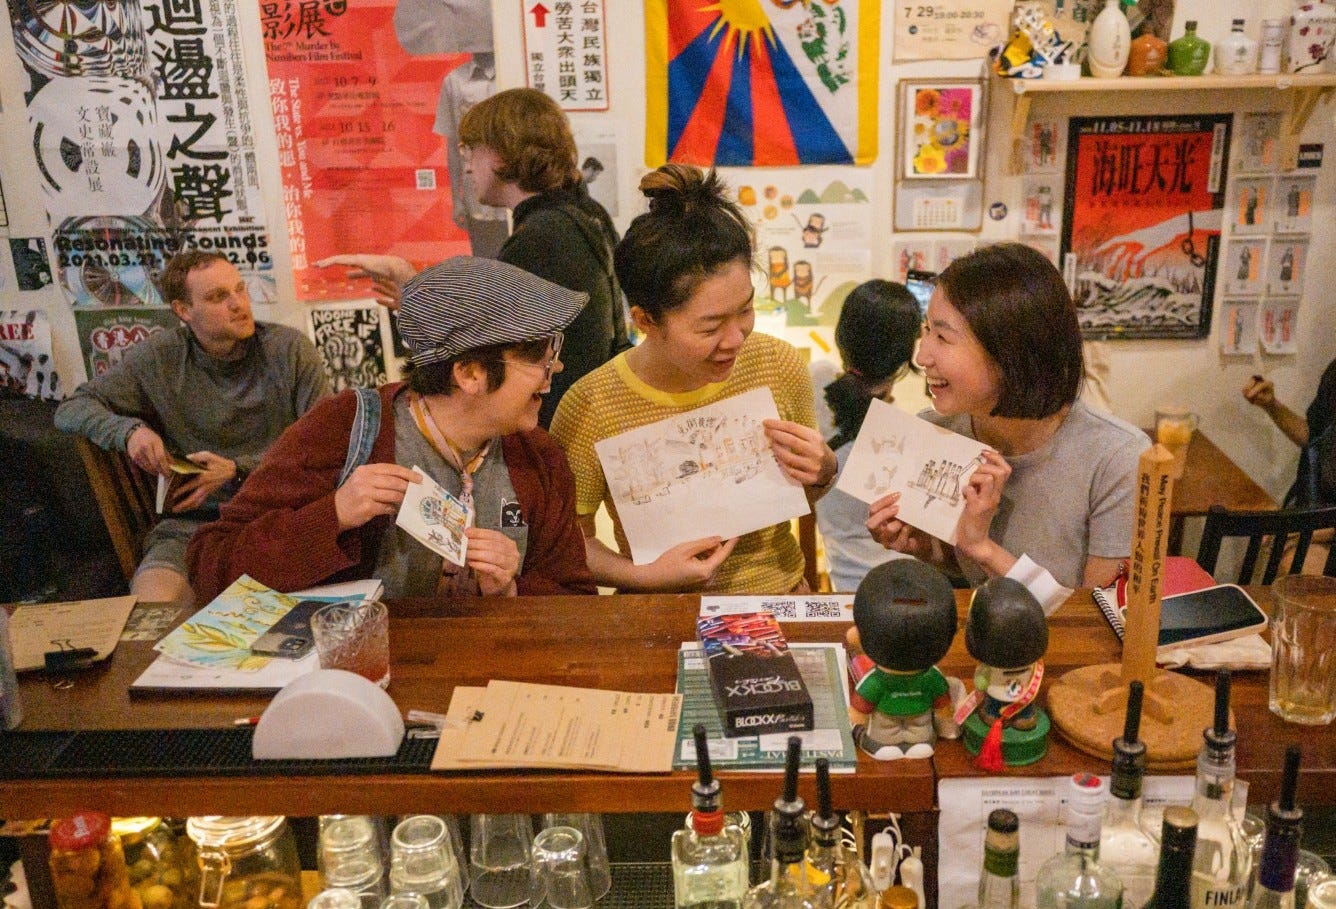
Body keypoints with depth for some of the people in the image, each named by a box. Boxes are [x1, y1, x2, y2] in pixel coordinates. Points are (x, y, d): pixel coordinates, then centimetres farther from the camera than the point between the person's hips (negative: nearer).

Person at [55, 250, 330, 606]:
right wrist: (129, 430, -8)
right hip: (192, 522, 1)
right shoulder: (158, 358, 7)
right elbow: (71, 410, 14)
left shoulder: (291, 349, 3)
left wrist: (238, 471, -12)